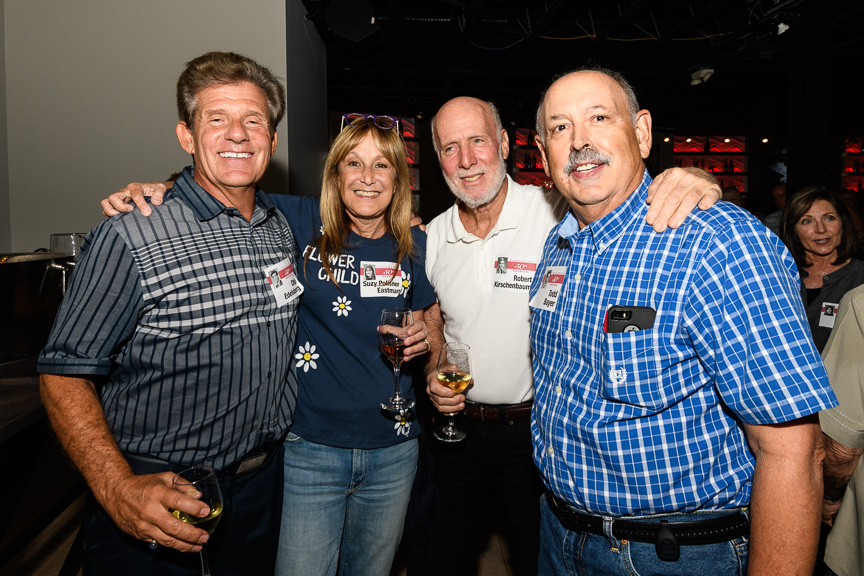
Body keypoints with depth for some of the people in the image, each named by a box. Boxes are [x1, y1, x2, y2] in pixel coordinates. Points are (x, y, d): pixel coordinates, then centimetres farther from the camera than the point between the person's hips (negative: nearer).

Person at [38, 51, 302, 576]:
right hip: (155, 495, -5)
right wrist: (117, 488, -26)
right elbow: (65, 374, -15)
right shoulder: (130, 240, -18)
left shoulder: (284, 229, 1)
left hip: (261, 479, 6)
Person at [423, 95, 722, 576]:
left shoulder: (561, 215, -17)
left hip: (536, 434, -4)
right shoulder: (434, 236, -1)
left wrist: (697, 182, -40)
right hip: (458, 427, 4)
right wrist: (434, 374, -6)